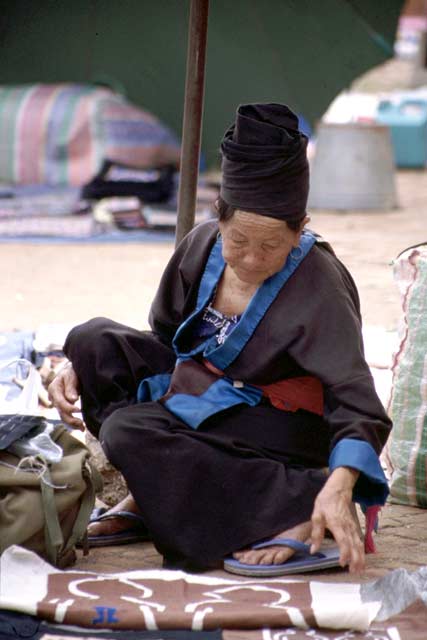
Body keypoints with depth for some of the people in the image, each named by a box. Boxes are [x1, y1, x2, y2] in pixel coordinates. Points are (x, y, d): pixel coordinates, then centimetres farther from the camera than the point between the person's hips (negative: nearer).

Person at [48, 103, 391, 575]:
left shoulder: (319, 287, -22)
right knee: (93, 339, -10)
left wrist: (339, 488, -47)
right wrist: (85, 368, -3)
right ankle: (148, 496, -4)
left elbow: (356, 400, -29)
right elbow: (165, 338, 12)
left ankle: (299, 502, -27)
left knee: (128, 432, -29)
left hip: (275, 427, -6)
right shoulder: (203, 245, -5)